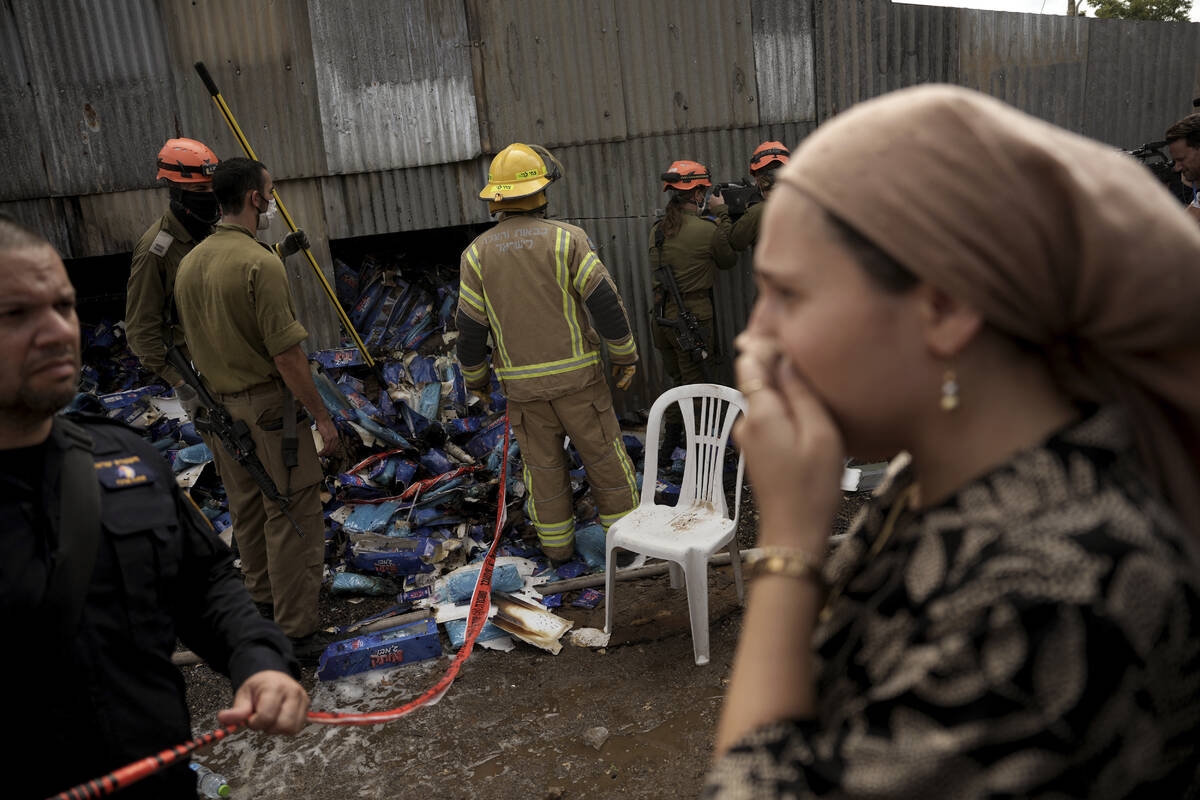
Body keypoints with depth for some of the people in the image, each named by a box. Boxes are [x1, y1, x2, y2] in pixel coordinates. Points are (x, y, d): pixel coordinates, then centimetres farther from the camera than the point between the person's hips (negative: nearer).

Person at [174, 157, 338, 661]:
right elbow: (286, 354, -21)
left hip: (219, 407, 9)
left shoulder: (189, 264, 6)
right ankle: (295, 633, 5)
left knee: (246, 509, 20)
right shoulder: (260, 262, -20)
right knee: (291, 515, -1)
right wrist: (320, 414, -14)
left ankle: (263, 601, 37)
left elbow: (192, 342, 14)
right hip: (268, 404, -8)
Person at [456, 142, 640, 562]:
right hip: (576, 373, -2)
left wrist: (475, 377, 14)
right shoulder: (566, 238, -9)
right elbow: (605, 301, -12)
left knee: (542, 462, 15)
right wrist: (625, 355, -1)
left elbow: (470, 327, 0)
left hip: (522, 383, 2)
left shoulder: (477, 253, -2)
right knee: (603, 453, 11)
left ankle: (556, 542, 26)